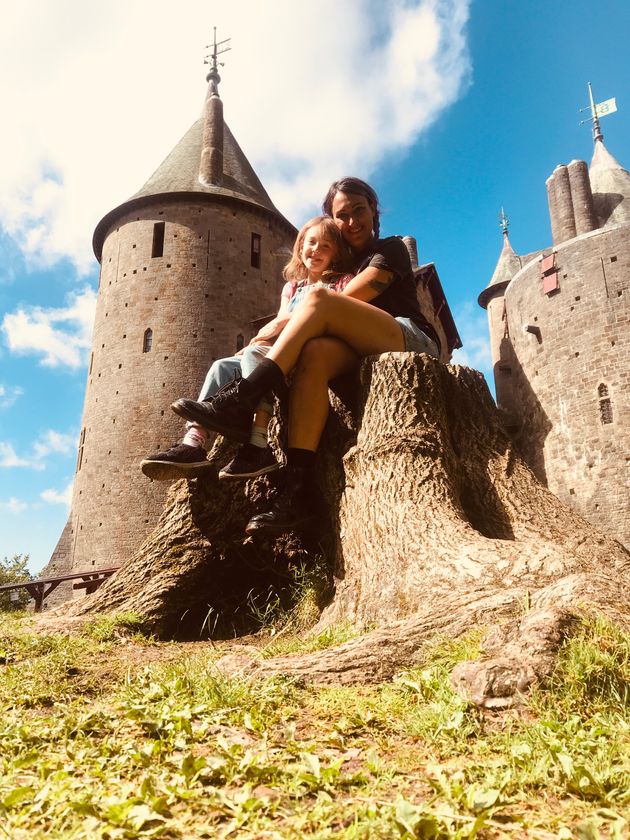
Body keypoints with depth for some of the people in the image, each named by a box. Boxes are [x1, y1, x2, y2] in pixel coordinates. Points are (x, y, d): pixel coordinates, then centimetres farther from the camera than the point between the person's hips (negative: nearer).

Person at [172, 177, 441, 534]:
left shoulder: (391, 249, 12)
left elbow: (348, 299, -5)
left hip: (413, 340, -4)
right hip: (364, 353, 4)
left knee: (319, 300, -26)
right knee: (315, 352, -32)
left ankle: (241, 401, -34)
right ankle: (299, 488, -45)